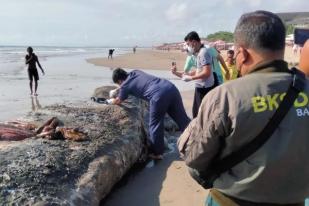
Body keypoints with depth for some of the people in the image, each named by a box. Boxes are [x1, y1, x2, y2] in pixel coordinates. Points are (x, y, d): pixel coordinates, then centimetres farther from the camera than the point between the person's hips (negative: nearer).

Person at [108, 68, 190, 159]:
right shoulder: (135, 72, 29)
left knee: (155, 124, 9)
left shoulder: (125, 85, 11)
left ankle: (157, 153, 20)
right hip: (171, 88, 7)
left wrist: (111, 101, 53)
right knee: (182, 118, 12)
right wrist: (118, 90, 59)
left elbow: (118, 101, 30)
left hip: (159, 95, -7)